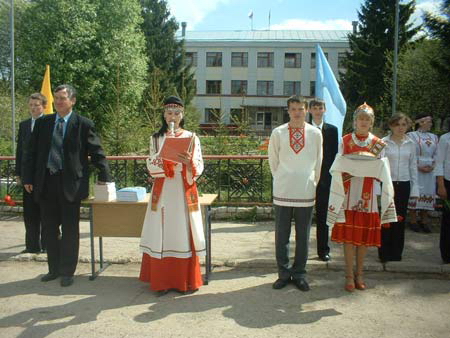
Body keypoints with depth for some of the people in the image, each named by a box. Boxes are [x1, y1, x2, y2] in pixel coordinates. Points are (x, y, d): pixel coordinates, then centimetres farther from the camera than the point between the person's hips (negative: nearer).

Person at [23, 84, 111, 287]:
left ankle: (67, 272, 16)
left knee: (70, 230, 3)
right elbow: (32, 152, 11)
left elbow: (96, 153, 0)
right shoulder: (42, 123, 9)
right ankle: (54, 269, 28)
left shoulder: (83, 124, -2)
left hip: (70, 183, -4)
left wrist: (104, 177, -2)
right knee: (49, 229, 13)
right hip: (45, 182, 4)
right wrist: (28, 178, 6)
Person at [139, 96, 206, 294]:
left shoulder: (191, 137, 5)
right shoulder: (156, 138, 8)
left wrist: (189, 163, -22)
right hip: (163, 190, 1)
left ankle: (185, 280, 13)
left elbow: (199, 168, -1)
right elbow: (151, 166, -2)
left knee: (184, 233, 1)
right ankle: (162, 281, 12)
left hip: (184, 190, -1)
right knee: (161, 234, 1)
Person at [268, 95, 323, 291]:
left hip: (306, 193, 1)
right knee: (281, 236, 7)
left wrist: (313, 183, 12)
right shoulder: (278, 133, -2)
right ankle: (284, 274, 21)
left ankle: (299, 274, 23)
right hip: (282, 193, 0)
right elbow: (273, 161, 8)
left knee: (303, 237, 9)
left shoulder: (316, 134, 0)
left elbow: (318, 164, 9)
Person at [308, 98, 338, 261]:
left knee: (323, 215, 8)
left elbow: (334, 154, 7)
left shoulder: (332, 130, 7)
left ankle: (323, 250, 18)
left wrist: (332, 174, -1)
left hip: (324, 178, 1)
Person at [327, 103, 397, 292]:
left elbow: (380, 172, 5)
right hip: (349, 194, -1)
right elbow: (339, 169, 4)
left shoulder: (377, 144, 7)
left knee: (365, 236, 6)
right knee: (348, 234, -1)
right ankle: (349, 275, 10)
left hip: (368, 195, 1)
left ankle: (359, 274, 20)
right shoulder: (345, 141, 5)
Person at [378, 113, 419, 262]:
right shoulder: (383, 142, -3)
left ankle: (396, 253, 20)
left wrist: (415, 189, 7)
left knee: (400, 219, 8)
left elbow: (413, 167, 10)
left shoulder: (411, 144, 7)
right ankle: (384, 253, 12)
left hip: (404, 185, 3)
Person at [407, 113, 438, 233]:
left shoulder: (434, 137, 14)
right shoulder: (411, 135, -2)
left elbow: (436, 154, 13)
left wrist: (432, 166, -5)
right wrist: (419, 167, -14)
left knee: (428, 194, 5)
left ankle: (424, 220, 16)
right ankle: (413, 220, 7)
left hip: (430, 171, 5)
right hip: (415, 170, -5)